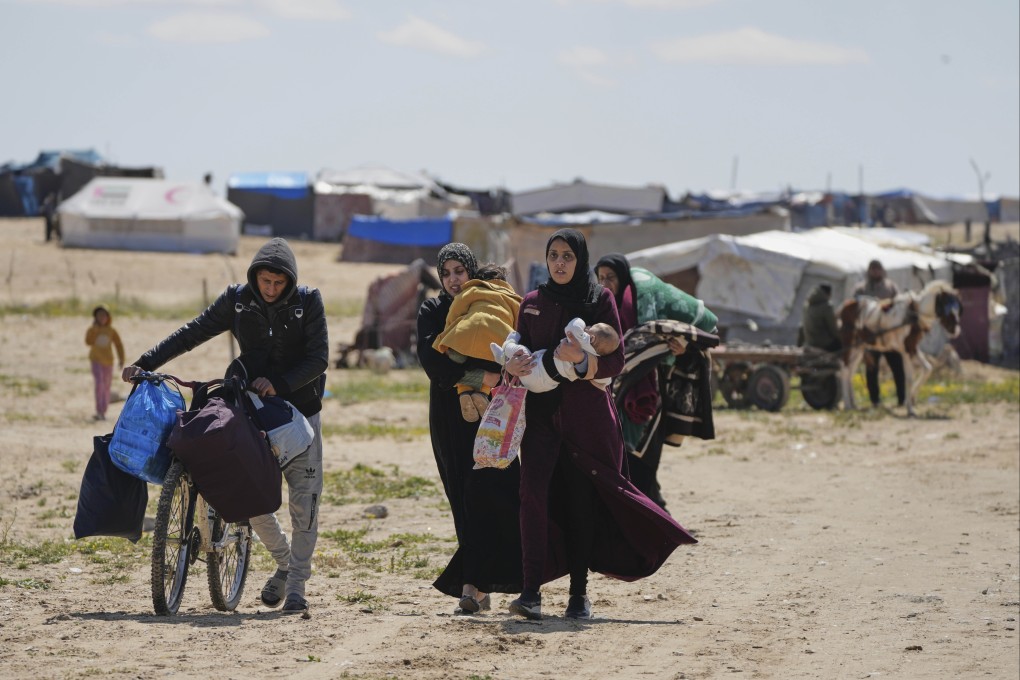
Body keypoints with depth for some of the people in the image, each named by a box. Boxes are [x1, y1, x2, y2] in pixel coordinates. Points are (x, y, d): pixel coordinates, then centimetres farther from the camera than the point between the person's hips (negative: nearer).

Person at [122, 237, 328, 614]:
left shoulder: (308, 301, -9)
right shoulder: (237, 299, -2)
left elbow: (318, 358, -11)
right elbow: (194, 332, -1)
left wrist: (279, 383, -24)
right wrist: (146, 363, -9)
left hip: (300, 410, -2)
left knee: (304, 501, -5)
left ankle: (297, 584, 3)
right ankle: (284, 563, 23)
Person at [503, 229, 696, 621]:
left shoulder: (600, 300, 3)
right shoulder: (532, 303, 12)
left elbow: (615, 361, -3)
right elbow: (521, 352, 18)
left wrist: (581, 359, -22)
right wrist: (512, 365, -6)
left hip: (586, 413, -2)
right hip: (542, 411, 2)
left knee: (581, 500, 1)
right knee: (534, 490, -16)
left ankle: (579, 593, 12)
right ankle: (531, 591, -19)